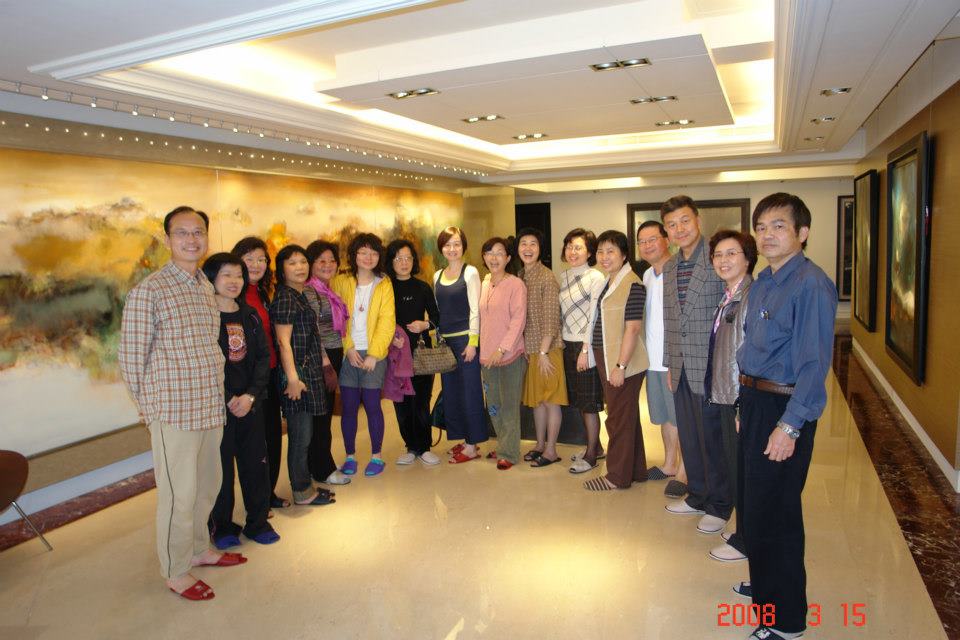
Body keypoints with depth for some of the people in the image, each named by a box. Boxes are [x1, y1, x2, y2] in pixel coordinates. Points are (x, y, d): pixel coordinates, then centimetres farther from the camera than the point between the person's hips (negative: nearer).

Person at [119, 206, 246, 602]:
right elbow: (130, 358, -9)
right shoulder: (149, 291, -13)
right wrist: (150, 408, -3)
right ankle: (175, 572, 25)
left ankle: (198, 549, 39)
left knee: (207, 486, 19)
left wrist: (221, 397, 12)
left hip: (211, 408, 7)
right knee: (179, 495, 5)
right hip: (174, 413, -7)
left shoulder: (207, 287, 9)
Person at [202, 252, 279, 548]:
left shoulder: (250, 315, 8)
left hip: (250, 402, 4)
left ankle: (257, 521, 26)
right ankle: (221, 526, 24)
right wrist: (228, 400, -14)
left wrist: (251, 395, -8)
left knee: (256, 463, 9)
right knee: (220, 467, 5)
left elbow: (263, 357, 4)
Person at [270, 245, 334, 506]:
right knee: (301, 436, 0)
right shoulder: (284, 297, -12)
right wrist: (293, 378, -21)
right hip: (297, 373, -9)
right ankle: (303, 492, 11)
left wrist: (322, 363, 20)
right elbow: (283, 342, -18)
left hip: (309, 372, 9)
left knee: (302, 435, 15)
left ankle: (304, 485, 25)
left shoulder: (300, 296, 15)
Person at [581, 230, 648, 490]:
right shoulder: (608, 283, 13)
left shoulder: (632, 285, -15)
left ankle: (618, 476, 14)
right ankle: (635, 470, 29)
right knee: (627, 418, 17)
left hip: (623, 364, -9)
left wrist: (620, 366, -20)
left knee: (619, 419, 1)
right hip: (607, 362, 9)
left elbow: (632, 328, -19)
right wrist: (587, 352, 15)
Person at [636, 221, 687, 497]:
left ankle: (683, 474, 14)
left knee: (680, 418, 2)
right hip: (654, 359, 8)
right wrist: (647, 353, 15)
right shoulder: (646, 275, 12)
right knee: (663, 416, 18)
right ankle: (669, 464, 32)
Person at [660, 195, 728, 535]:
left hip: (711, 366, -7)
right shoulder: (668, 267, 11)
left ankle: (719, 505, 23)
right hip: (681, 367, 7)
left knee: (712, 438, 5)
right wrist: (669, 363, 16)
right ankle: (697, 496, 34)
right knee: (688, 436, 16)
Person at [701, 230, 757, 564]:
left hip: (741, 399, -9)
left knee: (741, 471, 5)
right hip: (725, 396, 9)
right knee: (733, 469, 19)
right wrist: (715, 392, 15)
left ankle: (745, 541, 21)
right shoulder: (728, 298, 12)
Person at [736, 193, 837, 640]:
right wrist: (744, 407, 17)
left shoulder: (811, 284, -18)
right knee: (752, 503, 20)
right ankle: (764, 586, 41)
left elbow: (815, 363, -22)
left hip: (784, 408, -9)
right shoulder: (762, 283, 10)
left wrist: (789, 426, -23)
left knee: (773, 514, 2)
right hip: (753, 402, 9)